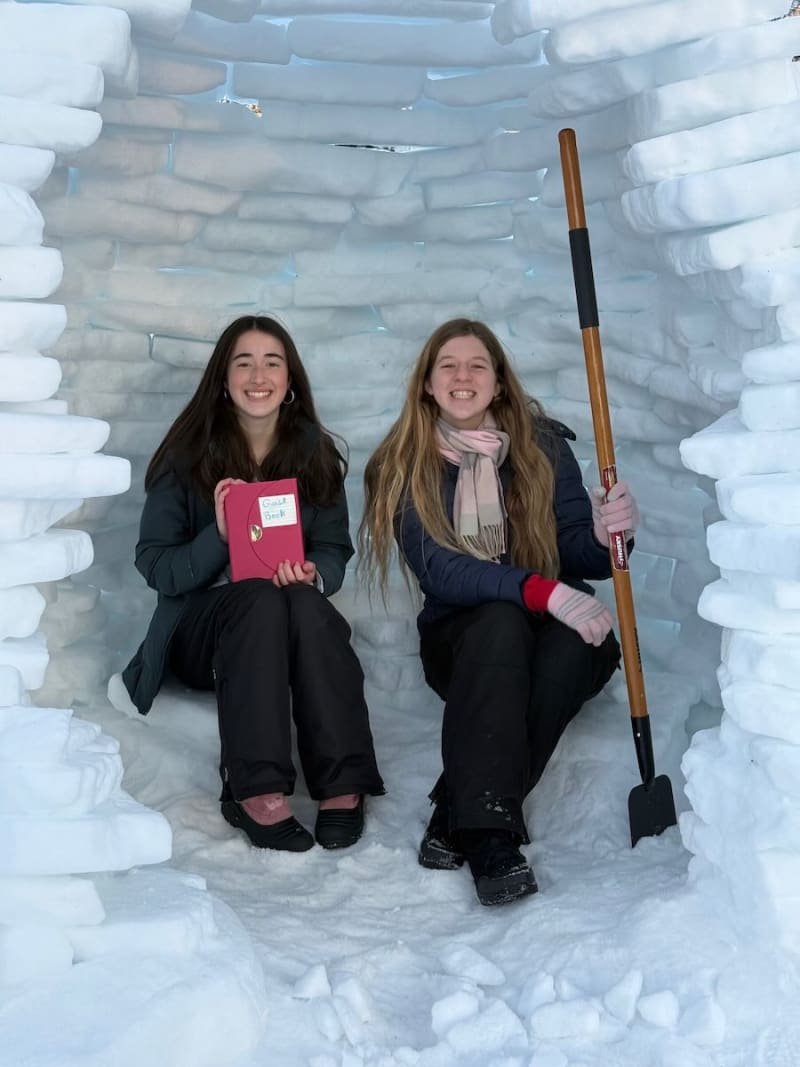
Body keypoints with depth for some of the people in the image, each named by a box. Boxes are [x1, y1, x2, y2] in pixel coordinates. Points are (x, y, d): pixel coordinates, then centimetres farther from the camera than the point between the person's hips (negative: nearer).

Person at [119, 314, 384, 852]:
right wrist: (218, 537, -25)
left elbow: (335, 551, 4)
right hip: (203, 626, -2)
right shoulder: (188, 454, -1)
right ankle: (256, 792, -41)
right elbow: (155, 566, -6)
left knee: (305, 601, -33)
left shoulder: (315, 453, 6)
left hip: (299, 619, 2)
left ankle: (343, 786, -36)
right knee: (262, 597, -35)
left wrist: (311, 574, -21)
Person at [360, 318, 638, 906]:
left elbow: (579, 558, -5)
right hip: (461, 638, -1)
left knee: (575, 646, -33)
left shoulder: (543, 445, 0)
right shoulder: (406, 465, -3)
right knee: (501, 623, -35)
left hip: (555, 628, 1)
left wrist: (606, 533, -30)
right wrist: (541, 590, -31)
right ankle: (490, 832, -39)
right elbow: (440, 573, -16)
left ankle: (456, 817, -29)